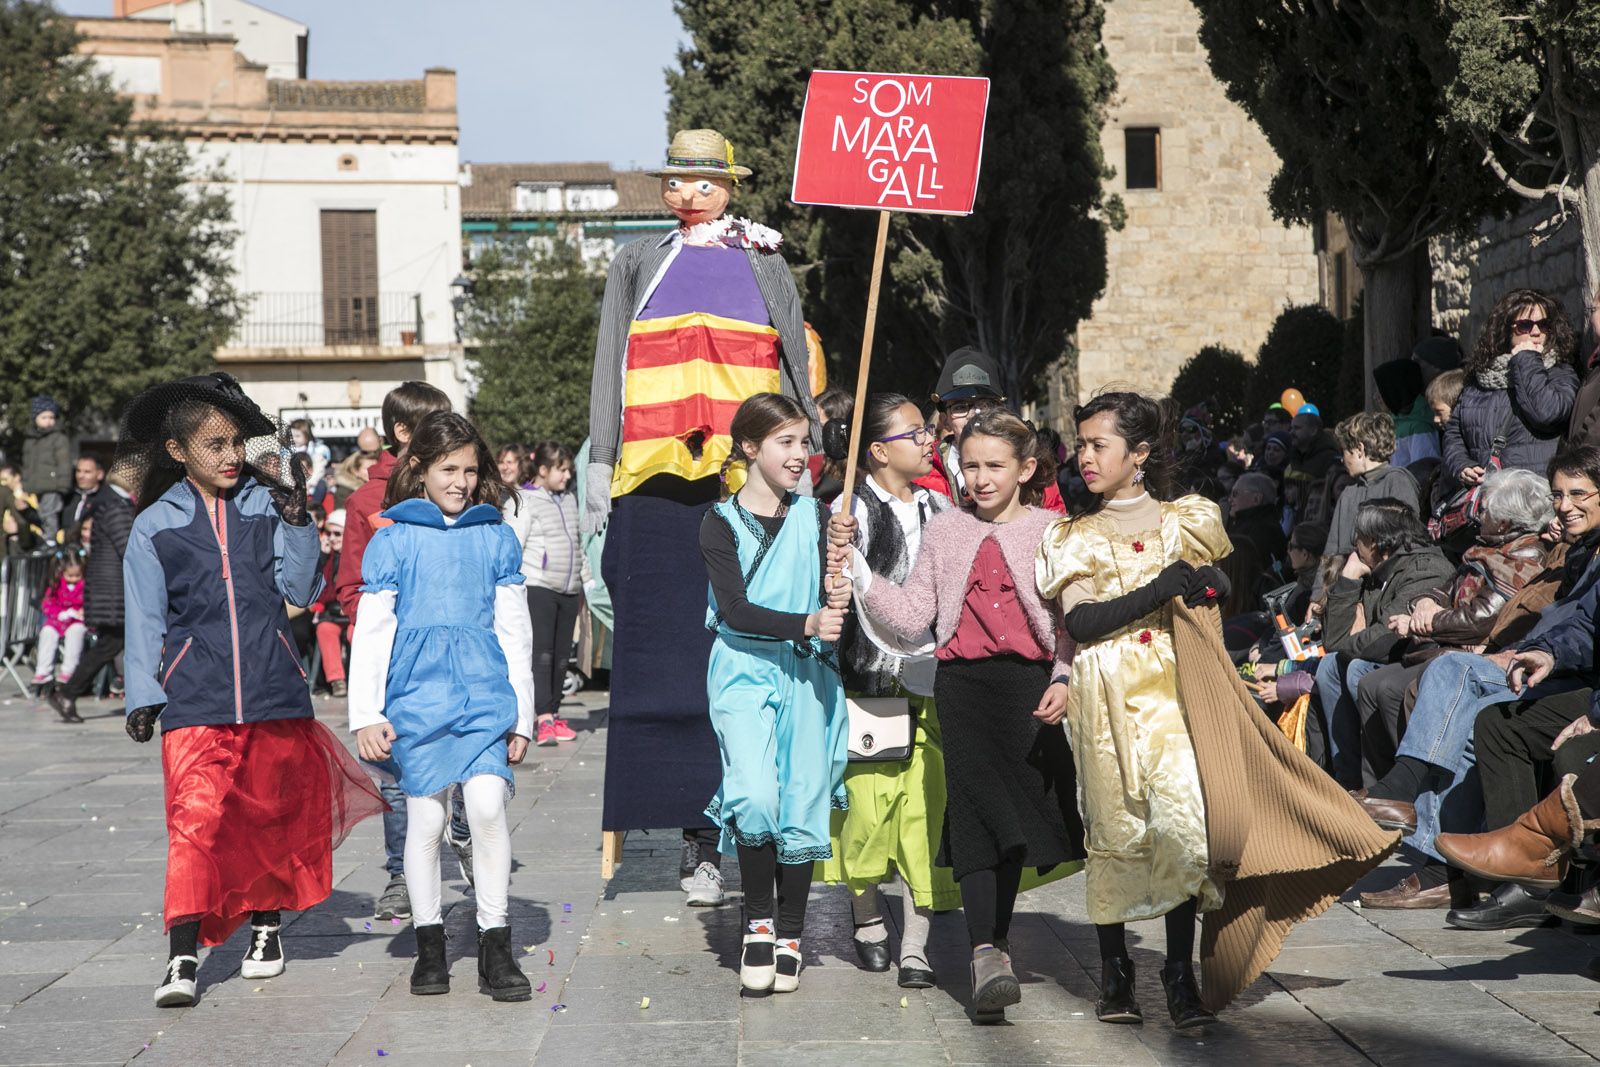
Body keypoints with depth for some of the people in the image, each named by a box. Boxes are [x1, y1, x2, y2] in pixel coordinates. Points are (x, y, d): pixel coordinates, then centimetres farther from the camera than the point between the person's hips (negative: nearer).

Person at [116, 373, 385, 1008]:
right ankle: (183, 955, -12)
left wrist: (296, 525, -9)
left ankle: (266, 925, 30)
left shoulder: (266, 506, 5)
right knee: (196, 818, -12)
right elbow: (145, 619, 6)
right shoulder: (155, 527, 3)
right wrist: (142, 698, 2)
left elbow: (297, 591, 1)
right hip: (194, 698, -2)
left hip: (274, 690, 2)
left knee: (273, 812, 11)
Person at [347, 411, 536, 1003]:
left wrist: (522, 714, 10)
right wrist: (366, 716, -1)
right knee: (426, 818, 3)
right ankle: (429, 944, 19)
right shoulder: (393, 540, 4)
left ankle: (495, 950, -3)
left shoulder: (497, 538, 9)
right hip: (417, 693, -1)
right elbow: (370, 631, 4)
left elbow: (514, 629, 12)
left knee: (488, 807, -12)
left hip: (484, 692, 1)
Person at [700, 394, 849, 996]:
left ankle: (789, 935, 18)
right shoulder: (721, 523, 0)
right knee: (755, 797, -18)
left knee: (803, 806, 2)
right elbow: (736, 610, -12)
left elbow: (831, 595, 1)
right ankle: (756, 923, 2)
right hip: (744, 671, -3)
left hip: (807, 674, 3)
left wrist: (838, 599, -23)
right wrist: (804, 623, -25)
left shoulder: (814, 517, 9)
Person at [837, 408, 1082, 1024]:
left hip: (1028, 682, 0)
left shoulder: (1051, 530, 7)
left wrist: (1064, 681, -9)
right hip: (962, 681, 1)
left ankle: (993, 937, 17)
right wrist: (856, 563, -1)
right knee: (978, 808, -11)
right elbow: (911, 619, 7)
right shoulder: (945, 532, 13)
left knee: (1009, 811, 1)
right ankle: (988, 951, -17)